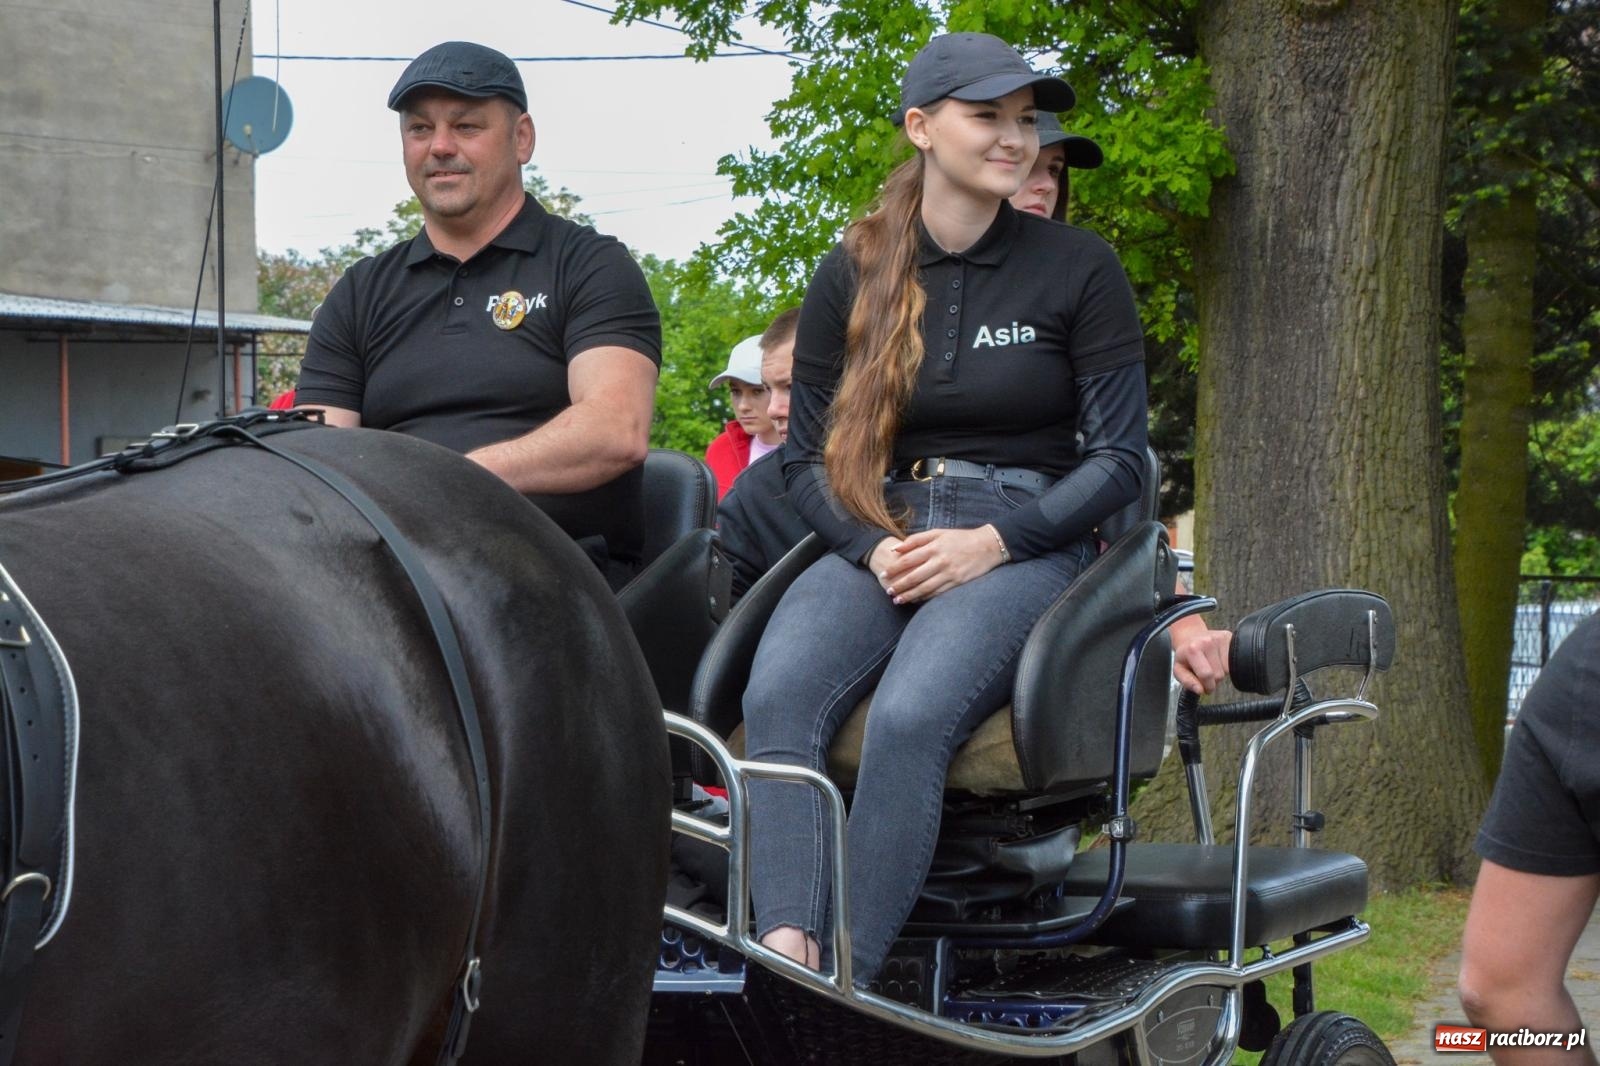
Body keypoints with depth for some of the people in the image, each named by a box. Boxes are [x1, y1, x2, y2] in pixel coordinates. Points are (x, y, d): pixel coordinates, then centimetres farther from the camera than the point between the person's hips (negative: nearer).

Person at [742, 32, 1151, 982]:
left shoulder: (1078, 268, 5)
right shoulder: (853, 274, 12)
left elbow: (1120, 459, 4)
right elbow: (807, 455, 13)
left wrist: (994, 541, -11)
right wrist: (873, 547, -7)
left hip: (1029, 541, -3)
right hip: (880, 538, 3)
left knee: (910, 714, -34)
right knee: (778, 694, -31)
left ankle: (847, 986, -36)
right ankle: (787, 954, -43)